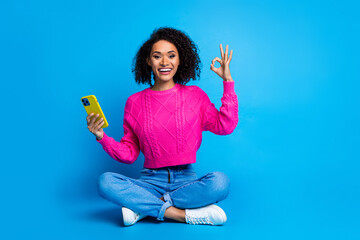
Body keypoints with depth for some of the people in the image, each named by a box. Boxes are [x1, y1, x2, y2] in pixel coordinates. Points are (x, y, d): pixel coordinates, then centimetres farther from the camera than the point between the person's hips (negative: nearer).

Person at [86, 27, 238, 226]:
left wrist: (227, 81, -7)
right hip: (151, 180, 1)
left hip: (186, 178, 0)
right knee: (106, 181, -26)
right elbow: (129, 154, 7)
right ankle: (184, 214, -25)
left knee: (219, 181, -32)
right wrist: (101, 137, -9)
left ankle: (143, 207, -20)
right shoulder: (135, 102, 5)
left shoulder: (195, 95, 5)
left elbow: (225, 126, -8)